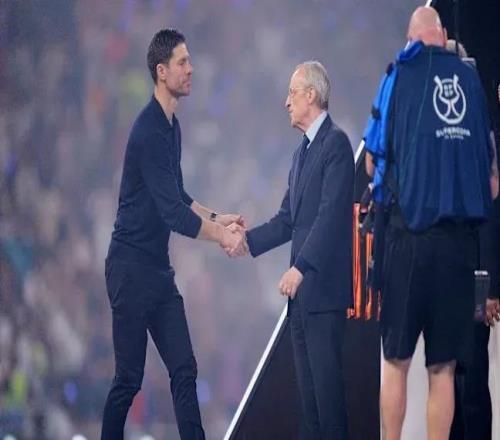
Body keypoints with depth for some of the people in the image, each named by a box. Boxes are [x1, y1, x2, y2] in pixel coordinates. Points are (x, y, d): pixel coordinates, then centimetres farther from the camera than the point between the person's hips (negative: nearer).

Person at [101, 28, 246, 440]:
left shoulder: (172, 126, 10)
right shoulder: (148, 132, -20)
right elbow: (171, 211, -24)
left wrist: (215, 218, 10)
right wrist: (220, 235, -15)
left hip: (159, 268, 9)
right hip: (131, 267, -9)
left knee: (184, 370, 3)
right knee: (129, 378, -2)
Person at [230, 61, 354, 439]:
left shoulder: (336, 143, -9)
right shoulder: (303, 151, 19)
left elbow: (331, 214, -18)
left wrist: (301, 267, -22)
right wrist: (248, 239, 7)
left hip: (323, 286, -9)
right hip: (302, 290, 9)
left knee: (326, 379, -10)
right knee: (308, 383, 9)